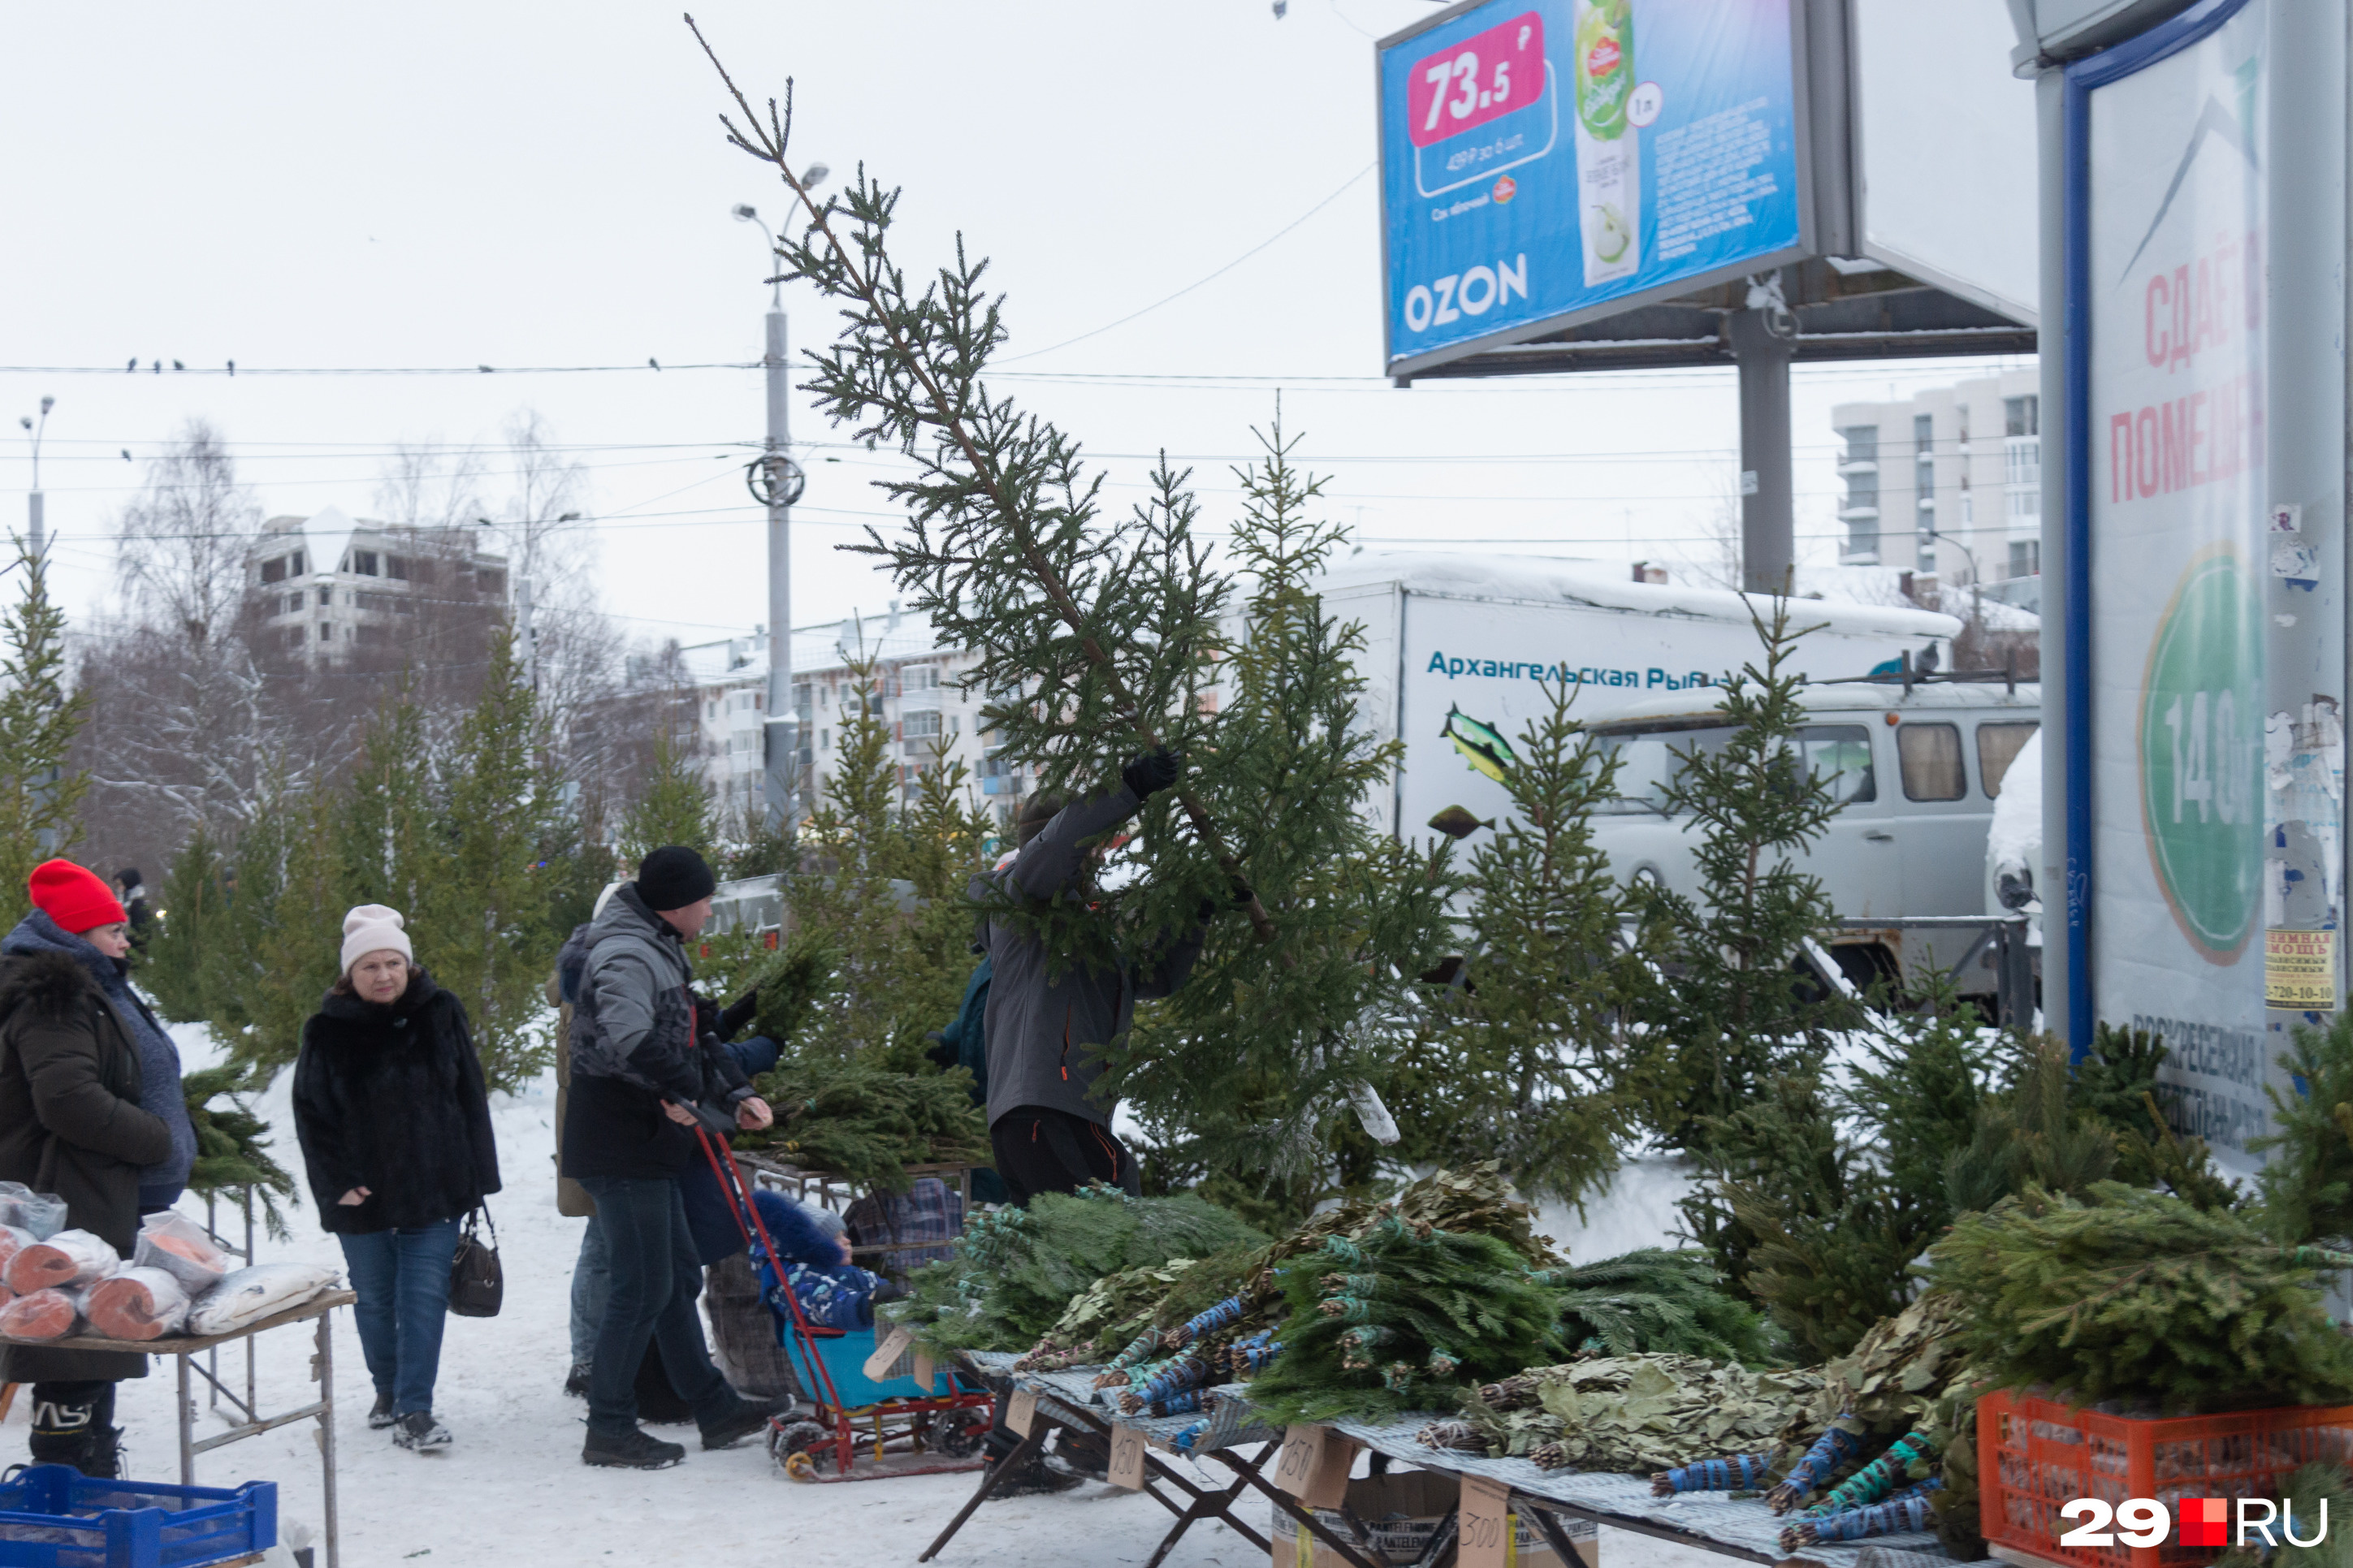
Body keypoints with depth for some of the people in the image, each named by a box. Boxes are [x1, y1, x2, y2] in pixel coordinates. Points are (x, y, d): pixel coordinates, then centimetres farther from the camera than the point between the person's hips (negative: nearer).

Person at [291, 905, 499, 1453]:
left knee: (425, 1296, -6)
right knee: (374, 1299, 12)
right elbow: (310, 1114, 0)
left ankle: (415, 1409, -4)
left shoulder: (441, 1015, 1)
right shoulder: (329, 1032, -3)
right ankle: (387, 1390, 33)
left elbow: (471, 1098, 5)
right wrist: (336, 1182, -8)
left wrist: (476, 1177, 2)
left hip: (434, 1189, 0)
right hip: (362, 1198, 0)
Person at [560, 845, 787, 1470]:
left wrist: (736, 1093, 14)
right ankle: (609, 1430, 1)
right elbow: (630, 1039, -35)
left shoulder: (660, 952, 18)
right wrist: (685, 1091, -23)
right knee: (642, 1288, -6)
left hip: (649, 1148, 11)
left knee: (678, 1277, 16)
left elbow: (690, 1042, 26)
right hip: (622, 1150, -11)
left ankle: (715, 1410, 25)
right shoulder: (627, 956, -18)